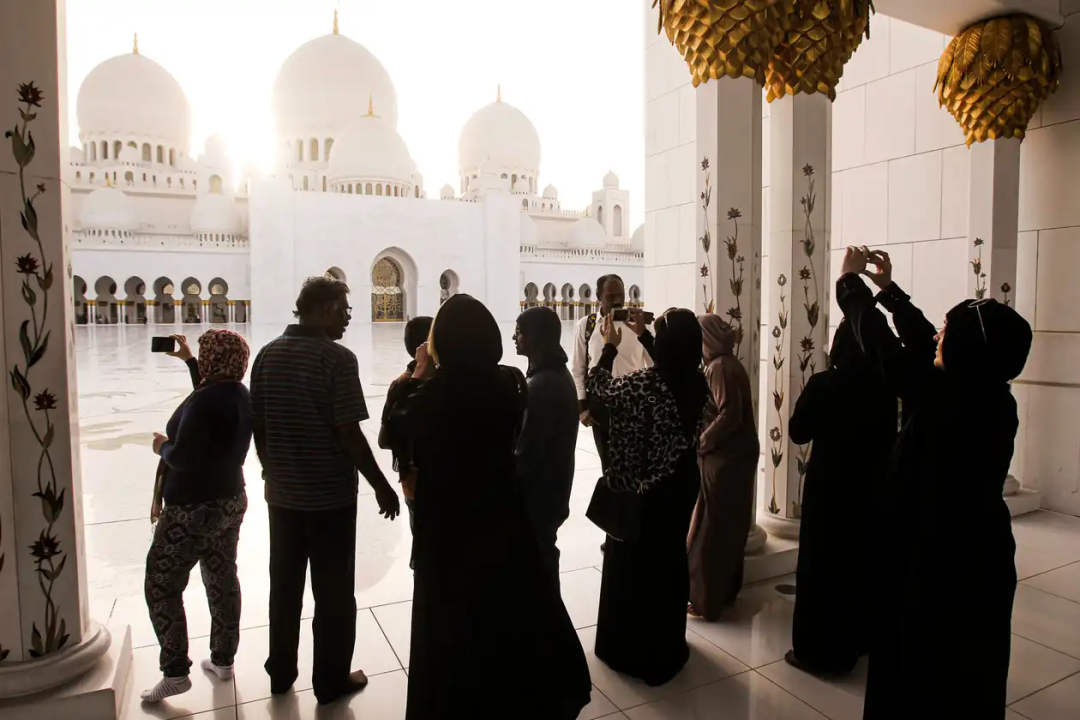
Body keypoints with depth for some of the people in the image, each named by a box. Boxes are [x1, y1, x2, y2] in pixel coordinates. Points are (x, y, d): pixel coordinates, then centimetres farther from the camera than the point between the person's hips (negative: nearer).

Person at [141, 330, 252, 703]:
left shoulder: (203, 400, -25)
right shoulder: (240, 394, 1)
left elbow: (183, 459, -26)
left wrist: (162, 446, -5)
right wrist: (188, 360, 26)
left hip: (193, 509, -8)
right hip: (230, 501, 8)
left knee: (161, 586, 8)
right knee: (223, 580, 17)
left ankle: (175, 673, 14)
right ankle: (223, 660, 29)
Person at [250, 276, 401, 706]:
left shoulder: (267, 355, 1)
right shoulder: (337, 358, -18)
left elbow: (258, 425, 5)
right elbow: (349, 433, -20)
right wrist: (382, 486, -10)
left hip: (282, 493, 6)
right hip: (331, 495, -6)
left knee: (285, 586, 20)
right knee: (333, 592, 9)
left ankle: (280, 674, 35)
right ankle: (331, 681, 23)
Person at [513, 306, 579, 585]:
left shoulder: (542, 385, -25)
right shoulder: (557, 374, 7)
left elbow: (528, 451, -23)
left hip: (538, 491, -10)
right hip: (552, 487, 10)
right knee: (543, 554, 22)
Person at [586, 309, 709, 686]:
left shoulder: (644, 384, -25)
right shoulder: (697, 381, -7)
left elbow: (599, 387, -8)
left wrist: (610, 346, 5)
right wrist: (643, 336, 17)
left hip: (641, 490, -5)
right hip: (682, 484, 6)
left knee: (632, 563, 12)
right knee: (670, 559, 20)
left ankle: (632, 650, 28)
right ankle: (668, 646, 37)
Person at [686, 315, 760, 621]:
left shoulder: (720, 367, -18)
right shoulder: (727, 364, 12)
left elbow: (729, 415, -26)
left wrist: (700, 443, -17)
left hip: (725, 459, -10)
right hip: (733, 456, 10)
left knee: (711, 530, 0)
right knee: (728, 526, 18)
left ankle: (706, 601, 11)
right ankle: (725, 591, 32)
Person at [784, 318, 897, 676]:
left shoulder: (823, 384, -19)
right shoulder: (886, 386, -5)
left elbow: (798, 432, -8)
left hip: (828, 487, -5)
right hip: (872, 486, 5)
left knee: (822, 565, 7)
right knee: (863, 563, 19)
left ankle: (819, 651, 15)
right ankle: (856, 641, 35)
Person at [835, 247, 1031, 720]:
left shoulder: (940, 396, -25)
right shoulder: (997, 398, -4)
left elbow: (882, 345, -14)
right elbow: (923, 344, 7)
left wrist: (851, 282, 0)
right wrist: (888, 289, 16)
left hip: (935, 561, -7)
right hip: (982, 557, 7)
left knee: (921, 669, 11)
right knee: (970, 668, 22)